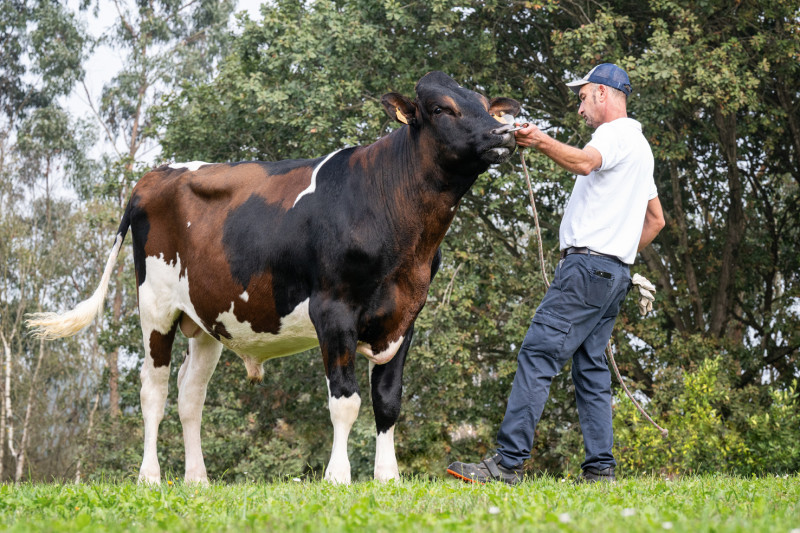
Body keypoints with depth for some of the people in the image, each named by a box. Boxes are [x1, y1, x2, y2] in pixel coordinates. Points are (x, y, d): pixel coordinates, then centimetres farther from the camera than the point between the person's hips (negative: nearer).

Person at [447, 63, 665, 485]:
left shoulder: (618, 133, -5)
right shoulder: (639, 146, 27)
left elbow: (583, 162, -28)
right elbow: (656, 219, 32)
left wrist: (541, 141, -37)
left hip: (587, 263, -11)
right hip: (615, 272, 11)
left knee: (537, 357, -15)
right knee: (590, 367, 8)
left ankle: (508, 463, -20)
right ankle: (600, 469, 3)